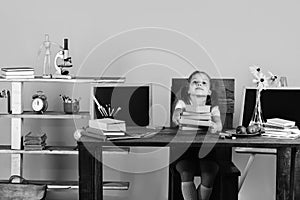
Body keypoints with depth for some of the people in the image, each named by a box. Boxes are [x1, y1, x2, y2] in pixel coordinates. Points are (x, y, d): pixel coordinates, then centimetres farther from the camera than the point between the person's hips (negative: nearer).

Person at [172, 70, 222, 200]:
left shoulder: (212, 107, 5)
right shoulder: (183, 103, 5)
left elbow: (219, 124, -13)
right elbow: (176, 114, -16)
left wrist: (215, 127, -39)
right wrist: (176, 117, -42)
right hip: (185, 147, 0)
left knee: (209, 176, -21)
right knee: (186, 173, -26)